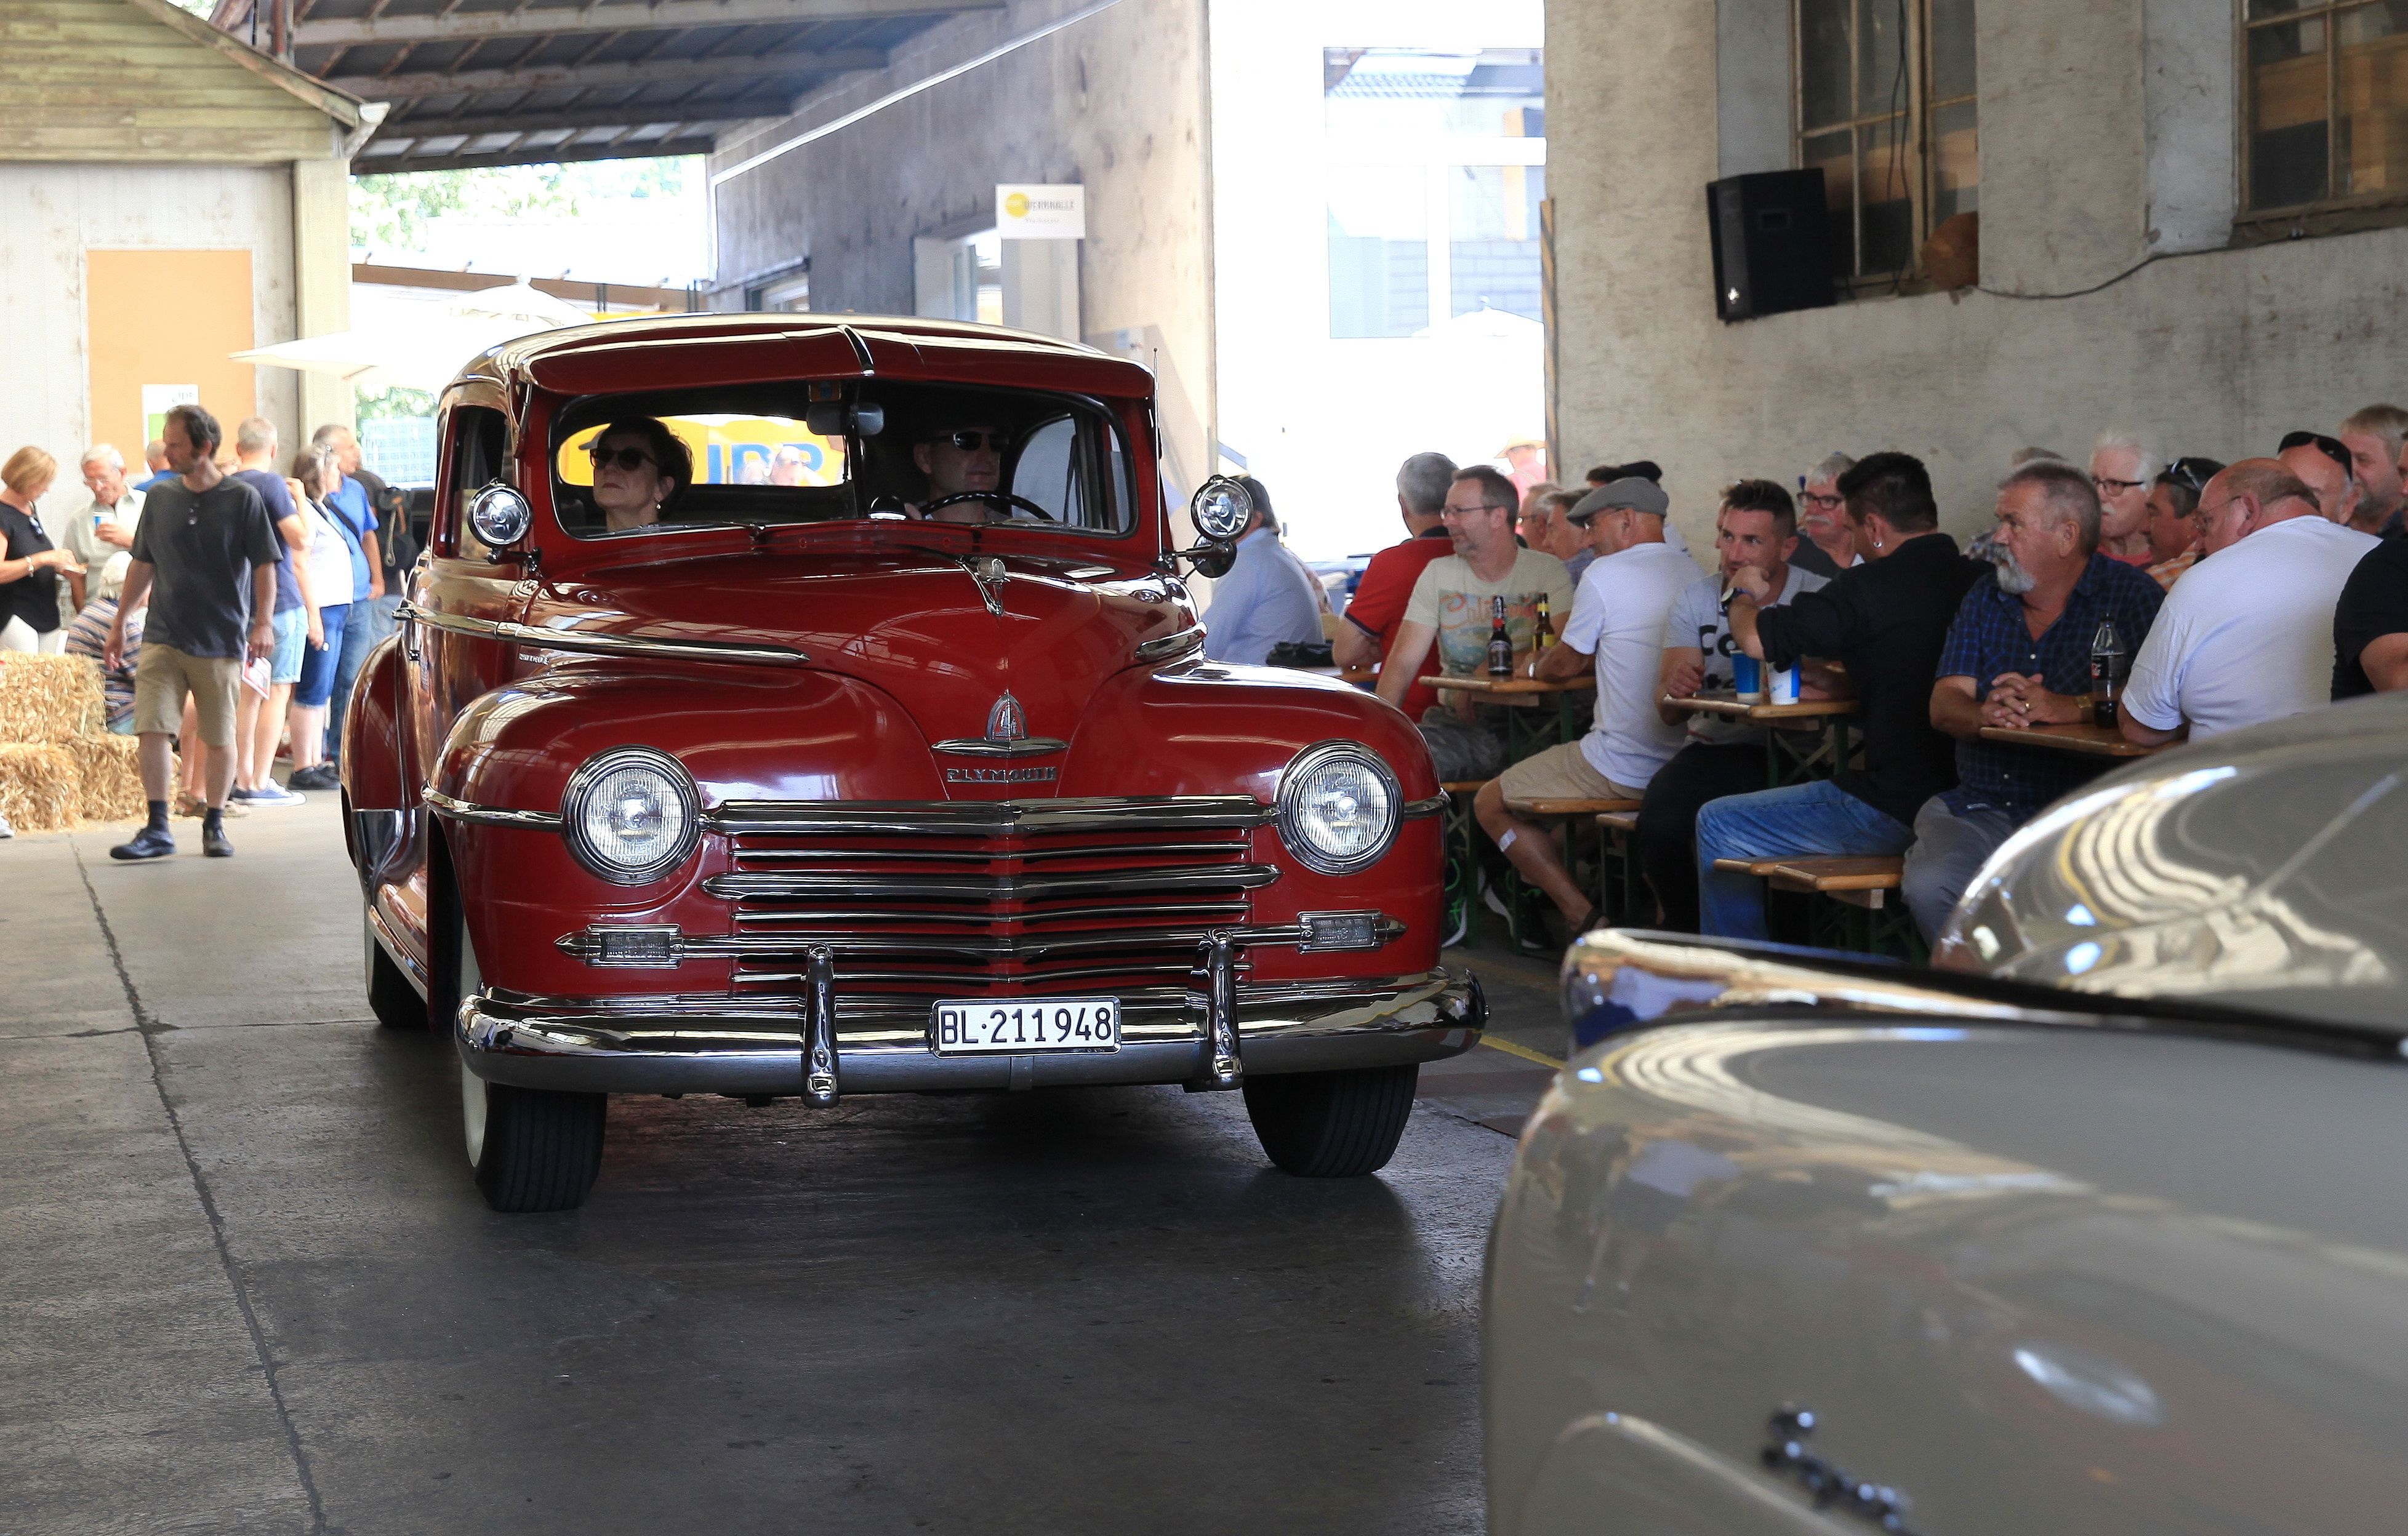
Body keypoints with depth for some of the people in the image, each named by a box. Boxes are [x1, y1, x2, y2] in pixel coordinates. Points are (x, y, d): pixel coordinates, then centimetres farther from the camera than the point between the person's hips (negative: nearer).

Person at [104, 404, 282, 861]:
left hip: (221, 640, -3)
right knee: (152, 729, -8)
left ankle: (214, 826, 17)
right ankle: (157, 830, -5)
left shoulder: (242, 499, -4)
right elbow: (143, 565, 16)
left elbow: (264, 566, -4)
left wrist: (263, 622, -14)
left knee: (219, 737, 5)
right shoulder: (160, 498, 7)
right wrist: (120, 623, 17)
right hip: (162, 638, 3)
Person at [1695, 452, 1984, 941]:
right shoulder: (1975, 583, 6)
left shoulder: (1873, 586, -17)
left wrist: (1745, 596, 10)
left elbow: (1757, 639, -13)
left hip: (1895, 808, -9)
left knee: (1717, 827, 6)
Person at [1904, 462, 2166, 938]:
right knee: (1928, 886, -26)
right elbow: (1944, 704, 7)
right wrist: (1986, 714, -17)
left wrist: (2069, 709, -26)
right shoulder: (1985, 599, 17)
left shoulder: (2131, 596, 1)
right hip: (1980, 809, 4)